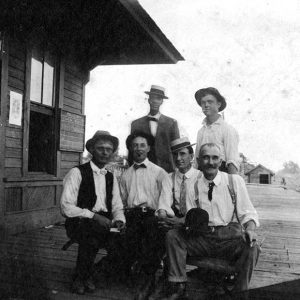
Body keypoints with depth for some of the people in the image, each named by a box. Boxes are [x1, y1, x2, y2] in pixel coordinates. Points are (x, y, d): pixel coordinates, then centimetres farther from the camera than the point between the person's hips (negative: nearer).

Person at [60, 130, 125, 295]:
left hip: (105, 224, 5)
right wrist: (94, 216, -20)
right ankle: (81, 277, -10)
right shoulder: (77, 173, -4)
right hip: (80, 224, -5)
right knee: (91, 229, -36)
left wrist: (119, 220, -9)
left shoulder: (111, 177, 14)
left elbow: (117, 207, 14)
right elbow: (66, 207, -12)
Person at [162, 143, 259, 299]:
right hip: (200, 238, 2)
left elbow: (247, 213, 1)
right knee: (172, 235, -19)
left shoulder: (235, 181, 2)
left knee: (251, 246, -29)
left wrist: (250, 228, -20)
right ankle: (178, 286, -10)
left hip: (228, 238, -1)